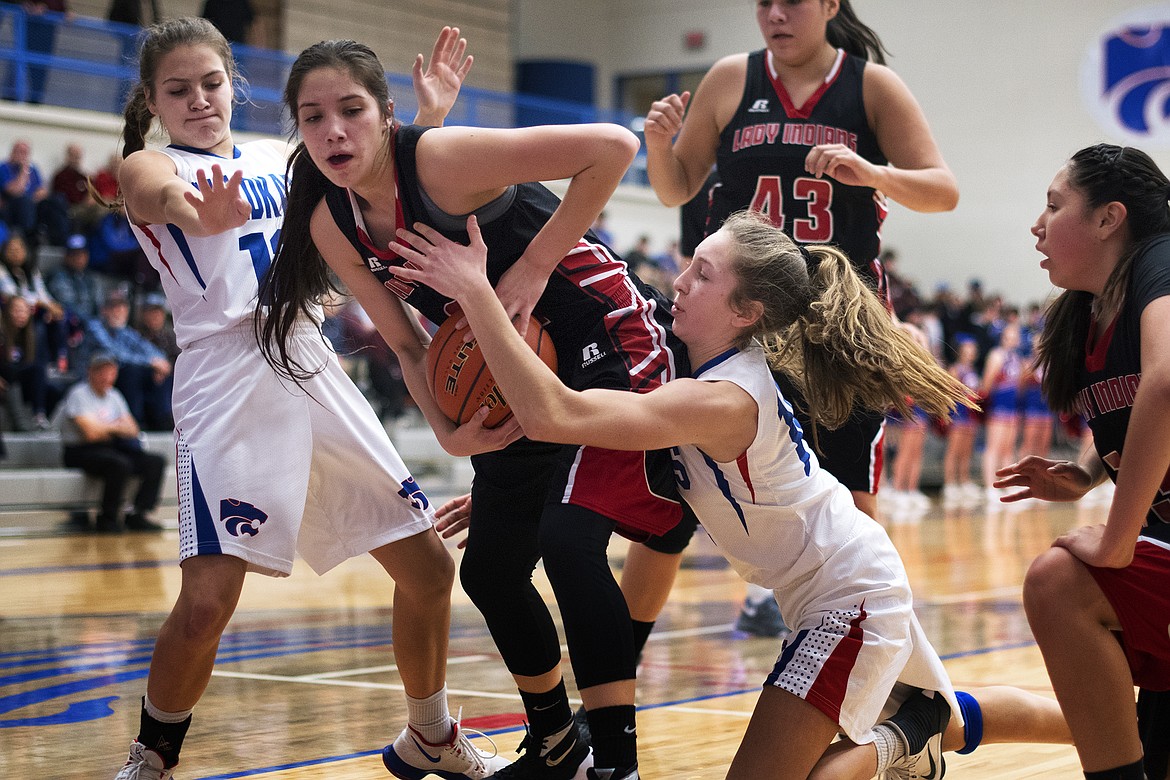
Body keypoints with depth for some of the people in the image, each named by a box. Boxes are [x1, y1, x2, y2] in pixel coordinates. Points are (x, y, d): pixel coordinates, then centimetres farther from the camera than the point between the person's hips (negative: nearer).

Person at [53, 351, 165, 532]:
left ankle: (137, 515, -11)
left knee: (156, 462, -10)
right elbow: (91, 433, -19)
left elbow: (133, 430, 11)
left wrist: (105, 428, -8)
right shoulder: (79, 395, -9)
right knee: (119, 464, -36)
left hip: (111, 449, 8)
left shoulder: (114, 395, 14)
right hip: (80, 452, -8)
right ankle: (107, 519, -22)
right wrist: (115, 426, 0)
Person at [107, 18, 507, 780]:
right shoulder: (146, 168, 1)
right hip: (226, 377, -6)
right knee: (208, 599, -20)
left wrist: (428, 114, 3)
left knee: (429, 566, 8)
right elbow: (171, 195, -24)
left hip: (313, 368, 6)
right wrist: (205, 212, -48)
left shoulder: (276, 159, 18)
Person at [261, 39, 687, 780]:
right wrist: (448, 432, -13)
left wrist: (536, 265, -25)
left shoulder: (441, 158, -25)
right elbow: (409, 345, 4)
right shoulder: (333, 226, -4)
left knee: (569, 539, -24)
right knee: (491, 572, 12)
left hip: (609, 339, -8)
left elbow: (614, 146, -29)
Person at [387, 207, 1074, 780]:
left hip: (851, 600, -10)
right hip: (863, 579, 10)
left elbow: (553, 415, -42)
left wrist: (475, 290, -41)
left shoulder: (722, 400, -31)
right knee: (945, 720, 31)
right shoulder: (727, 369, -2)